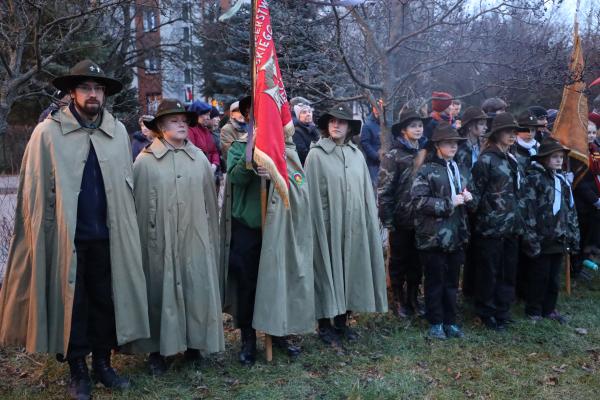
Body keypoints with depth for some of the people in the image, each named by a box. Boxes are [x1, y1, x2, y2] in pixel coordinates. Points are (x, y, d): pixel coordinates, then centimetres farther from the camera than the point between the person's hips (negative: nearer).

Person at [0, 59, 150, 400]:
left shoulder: (119, 131, 5)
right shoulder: (48, 132, -3)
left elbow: (127, 186, 6)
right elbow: (35, 191, -4)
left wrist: (125, 228, 2)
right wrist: (38, 234, -7)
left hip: (108, 236, 3)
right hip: (66, 237, -2)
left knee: (107, 300, 11)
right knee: (72, 302, 9)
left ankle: (103, 363, 29)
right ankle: (78, 370, 25)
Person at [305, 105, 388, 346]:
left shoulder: (357, 155, 9)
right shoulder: (316, 155, -5)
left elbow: (366, 192, 10)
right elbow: (313, 196, -8)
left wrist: (370, 223, 5)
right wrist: (320, 225, -12)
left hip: (354, 225, 5)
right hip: (328, 225, -5)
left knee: (350, 271, 10)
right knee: (328, 271, 3)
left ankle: (342, 321, 24)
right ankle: (324, 326, 14)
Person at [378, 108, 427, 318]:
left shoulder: (425, 152, 7)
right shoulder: (393, 155, -8)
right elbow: (384, 190, -11)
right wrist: (387, 220, -14)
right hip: (401, 219, -4)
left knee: (417, 261, 13)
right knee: (398, 261, 9)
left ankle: (413, 298, 27)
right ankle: (399, 300, 22)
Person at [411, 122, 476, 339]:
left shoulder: (462, 171, 14)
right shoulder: (426, 171, -6)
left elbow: (471, 203, 23)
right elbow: (419, 201, -15)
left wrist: (469, 199, -1)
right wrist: (449, 203, -17)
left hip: (456, 236, 6)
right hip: (433, 237, -6)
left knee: (452, 281, 13)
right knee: (435, 281, 5)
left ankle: (450, 322, 25)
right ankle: (436, 323, 18)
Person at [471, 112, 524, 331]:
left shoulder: (512, 159, 14)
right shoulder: (486, 159, -9)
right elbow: (476, 192, -11)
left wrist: (518, 218, 16)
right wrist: (485, 215, -9)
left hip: (511, 226, 7)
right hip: (491, 226, -7)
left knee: (509, 270, 12)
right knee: (489, 272, 2)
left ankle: (503, 311, 24)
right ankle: (487, 313, 15)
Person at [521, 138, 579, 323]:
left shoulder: (562, 179, 13)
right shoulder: (534, 178, -10)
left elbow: (571, 209, 18)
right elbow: (529, 210, -16)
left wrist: (574, 236, 14)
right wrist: (531, 239, -20)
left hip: (560, 238, 7)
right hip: (542, 239, -6)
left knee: (554, 277, 14)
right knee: (539, 276, 4)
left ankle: (549, 308, 28)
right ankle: (533, 310, 18)